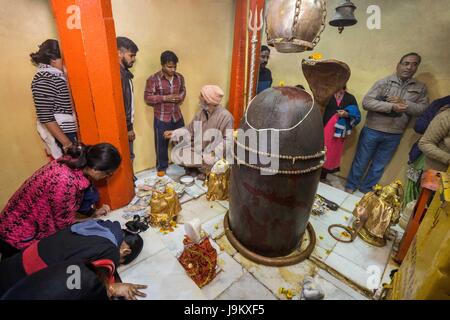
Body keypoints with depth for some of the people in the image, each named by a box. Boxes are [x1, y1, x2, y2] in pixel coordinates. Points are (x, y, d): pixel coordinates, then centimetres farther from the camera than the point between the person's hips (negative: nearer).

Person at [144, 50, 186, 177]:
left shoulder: (180, 77, 1)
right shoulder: (153, 79, -13)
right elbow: (147, 97, -12)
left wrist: (180, 97, -7)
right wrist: (165, 98, -22)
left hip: (177, 115, 5)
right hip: (161, 118, -4)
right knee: (161, 144, 8)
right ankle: (162, 167, 27)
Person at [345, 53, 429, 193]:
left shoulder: (421, 88, 7)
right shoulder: (384, 82, -5)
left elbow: (424, 109, 0)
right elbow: (366, 102, -14)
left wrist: (404, 103, -16)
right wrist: (392, 106, -21)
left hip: (394, 135, 4)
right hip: (372, 130, -3)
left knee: (379, 166, 15)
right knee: (361, 161, 9)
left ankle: (366, 189, 32)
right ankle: (351, 186, 26)